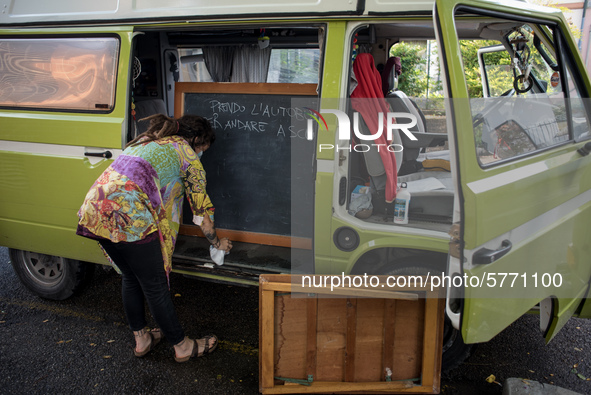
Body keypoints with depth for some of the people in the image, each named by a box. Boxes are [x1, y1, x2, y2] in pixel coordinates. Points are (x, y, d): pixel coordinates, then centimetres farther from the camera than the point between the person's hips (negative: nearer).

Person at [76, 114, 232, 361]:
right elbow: (201, 206, 12)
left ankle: (141, 339, 40)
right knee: (155, 286, 7)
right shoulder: (186, 153, 8)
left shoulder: (144, 141, 29)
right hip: (130, 216, -8)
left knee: (131, 278, 24)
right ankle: (182, 347, 25)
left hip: (95, 209, 8)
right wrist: (216, 242, 28)